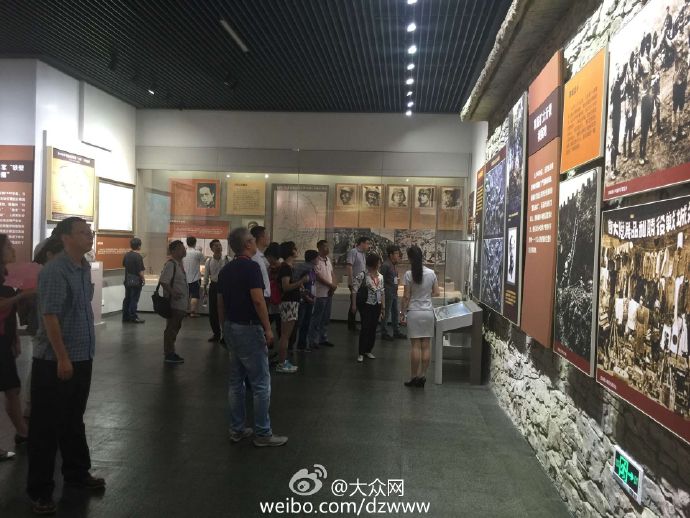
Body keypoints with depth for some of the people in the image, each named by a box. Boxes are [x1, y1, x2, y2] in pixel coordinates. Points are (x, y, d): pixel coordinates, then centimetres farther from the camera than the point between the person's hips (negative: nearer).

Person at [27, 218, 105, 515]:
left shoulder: (85, 268, 7)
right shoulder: (54, 271, -17)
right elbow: (49, 316, -20)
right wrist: (62, 358, -21)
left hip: (82, 358, 8)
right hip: (54, 361, -8)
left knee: (73, 420, 20)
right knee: (46, 425, 4)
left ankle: (76, 473, 35)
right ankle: (40, 490, 17)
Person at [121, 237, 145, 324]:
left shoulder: (126, 255, 3)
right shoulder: (138, 256, -19)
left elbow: (124, 264, 19)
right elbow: (140, 271, -19)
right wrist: (143, 279, -7)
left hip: (127, 280, 7)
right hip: (136, 281, -7)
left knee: (127, 298, 13)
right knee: (134, 300, -1)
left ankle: (125, 317, 19)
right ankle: (133, 317, 3)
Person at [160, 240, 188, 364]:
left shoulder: (179, 263, 13)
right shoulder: (170, 264, -17)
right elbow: (163, 281, -25)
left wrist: (186, 300, 18)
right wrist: (172, 292, -28)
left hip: (180, 303, 10)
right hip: (173, 303, -10)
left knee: (175, 327, 17)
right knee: (171, 328, 0)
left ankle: (170, 352, 27)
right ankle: (168, 354, 9)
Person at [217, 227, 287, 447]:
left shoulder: (225, 270, 9)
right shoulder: (251, 267, -16)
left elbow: (220, 303, 13)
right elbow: (258, 300, -24)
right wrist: (268, 328, -17)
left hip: (231, 328, 9)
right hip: (249, 329, -9)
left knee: (236, 381, 14)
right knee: (261, 383, -1)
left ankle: (237, 429, 21)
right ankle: (262, 434, 6)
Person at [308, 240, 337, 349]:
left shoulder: (328, 260, 12)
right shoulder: (316, 261, -13)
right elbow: (319, 277, -16)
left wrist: (333, 286, -2)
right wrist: (331, 285, -11)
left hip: (329, 293, 8)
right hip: (320, 293, -8)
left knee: (326, 317, 13)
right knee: (317, 318, -2)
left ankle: (323, 338, 23)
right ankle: (313, 340, 7)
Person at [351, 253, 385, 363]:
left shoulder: (380, 276, 8)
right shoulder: (362, 275, -10)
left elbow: (382, 292, 14)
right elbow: (354, 290, -10)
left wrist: (383, 306, 14)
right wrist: (354, 304, -13)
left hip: (377, 305, 5)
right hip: (366, 305, -5)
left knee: (373, 328, 8)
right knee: (365, 328, -6)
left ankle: (369, 351, 22)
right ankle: (361, 353, 4)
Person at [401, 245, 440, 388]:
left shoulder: (409, 274, -11)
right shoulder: (431, 273, 1)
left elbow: (406, 297, -9)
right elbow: (437, 293, 5)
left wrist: (403, 312, 0)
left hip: (414, 312, -3)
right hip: (428, 312, 3)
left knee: (415, 345, 1)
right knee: (426, 346, 7)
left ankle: (414, 377, 7)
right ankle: (422, 376, 12)